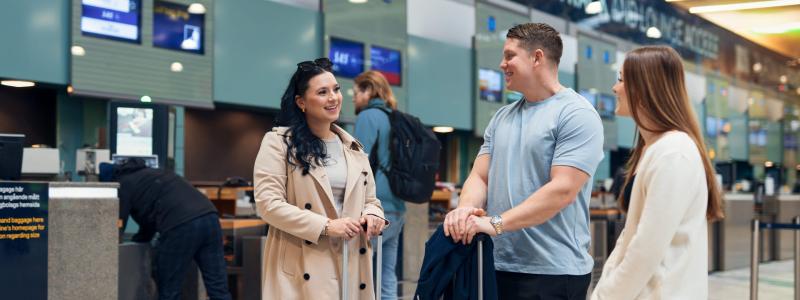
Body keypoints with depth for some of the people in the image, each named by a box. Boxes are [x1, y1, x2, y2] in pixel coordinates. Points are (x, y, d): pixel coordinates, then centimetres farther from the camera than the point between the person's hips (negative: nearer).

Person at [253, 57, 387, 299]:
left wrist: (373, 215, -5)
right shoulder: (278, 142, -3)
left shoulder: (353, 148, 16)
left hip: (351, 267, 5)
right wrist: (325, 226, -17)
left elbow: (370, 200, 19)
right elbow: (267, 203, -12)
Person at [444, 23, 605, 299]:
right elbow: (479, 176, 10)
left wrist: (496, 223, -22)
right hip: (497, 266, 6)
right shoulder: (501, 118, 14)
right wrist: (466, 208, -13)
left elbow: (563, 190, -18)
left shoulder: (576, 114, -8)